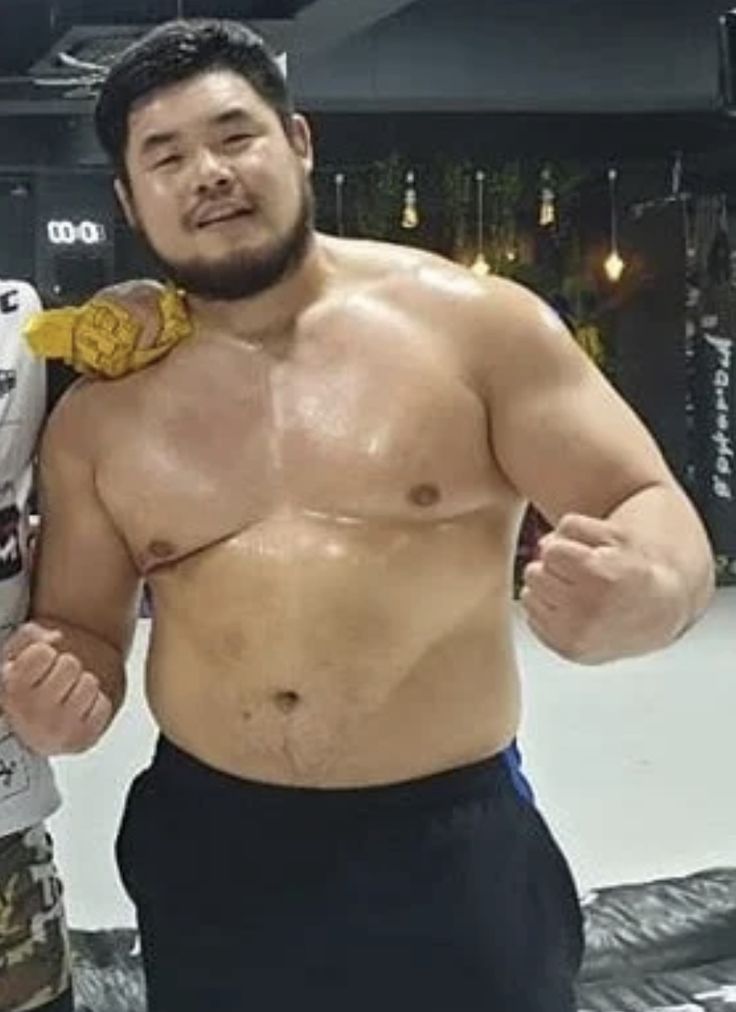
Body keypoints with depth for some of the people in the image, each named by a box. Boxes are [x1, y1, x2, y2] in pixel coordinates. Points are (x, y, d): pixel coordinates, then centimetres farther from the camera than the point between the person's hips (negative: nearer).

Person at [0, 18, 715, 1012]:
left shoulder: (474, 322, -6)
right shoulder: (96, 416, 3)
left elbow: (656, 515, -5)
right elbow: (81, 631, 12)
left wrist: (641, 593, -28)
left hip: (452, 844, -2)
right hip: (209, 853, 3)